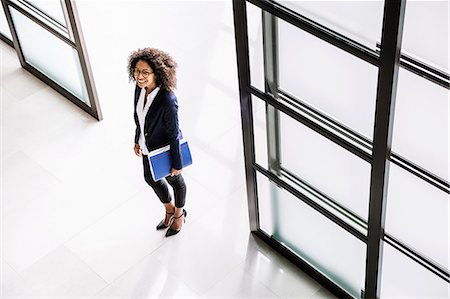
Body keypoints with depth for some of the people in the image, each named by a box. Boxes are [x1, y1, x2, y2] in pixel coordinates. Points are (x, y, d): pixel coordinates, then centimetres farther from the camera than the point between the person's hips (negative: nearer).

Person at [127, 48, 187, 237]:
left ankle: (179, 213, 53)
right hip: (148, 146, 7)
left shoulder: (167, 101, -38)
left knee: (174, 180, 22)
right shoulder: (140, 88, -16)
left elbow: (174, 135, -26)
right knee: (150, 179, 28)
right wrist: (138, 141, 14)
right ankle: (169, 209, 57)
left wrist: (176, 164, -16)